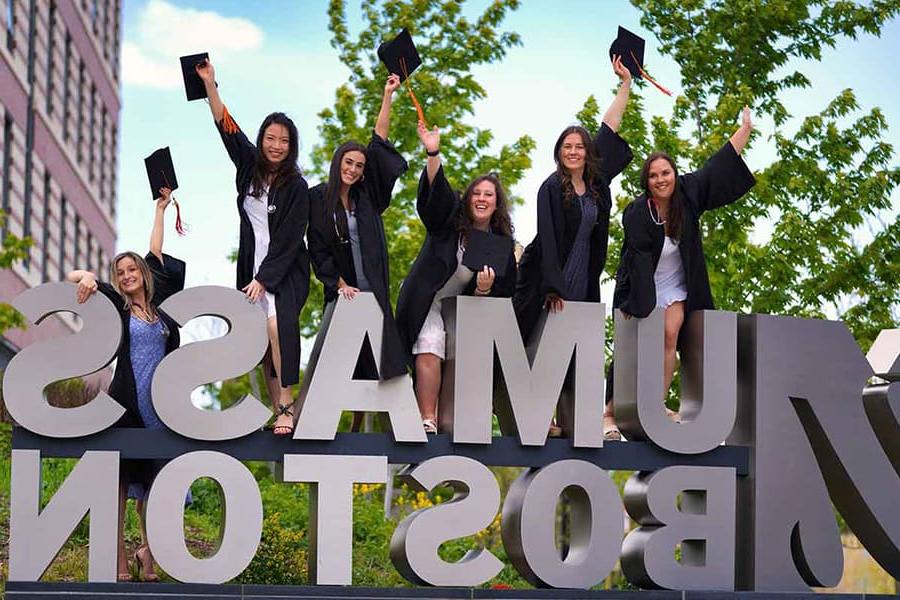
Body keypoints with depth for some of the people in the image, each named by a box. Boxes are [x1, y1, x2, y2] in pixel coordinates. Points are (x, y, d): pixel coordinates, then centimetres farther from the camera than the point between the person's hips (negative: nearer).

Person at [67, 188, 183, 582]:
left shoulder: (159, 303, 11)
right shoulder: (117, 305, 5)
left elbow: (155, 254, 19)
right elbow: (72, 277, 1)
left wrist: (161, 208, 27)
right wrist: (87, 278, -22)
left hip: (160, 404, 3)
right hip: (126, 402, -3)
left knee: (151, 479, 9)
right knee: (120, 476, -3)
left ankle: (147, 549, 21)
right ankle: (119, 554, -2)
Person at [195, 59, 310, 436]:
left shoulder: (296, 187, -10)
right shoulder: (250, 166, 4)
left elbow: (288, 241, -12)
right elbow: (226, 126, 4)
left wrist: (262, 280, -15)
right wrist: (209, 84, -5)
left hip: (285, 270, -5)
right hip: (252, 265, 5)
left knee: (276, 325, -27)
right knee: (262, 338, -1)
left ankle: (287, 405, -24)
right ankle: (278, 409, 0)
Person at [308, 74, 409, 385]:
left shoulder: (366, 196, 7)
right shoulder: (318, 198, 1)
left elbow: (379, 146, 4)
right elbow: (317, 248, -1)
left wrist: (387, 96, 2)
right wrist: (341, 284, -8)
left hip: (373, 287, 2)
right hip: (341, 288, -2)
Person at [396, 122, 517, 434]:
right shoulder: (450, 220, -2)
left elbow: (503, 292, 4)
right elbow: (436, 191, -21)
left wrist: (484, 289, -20)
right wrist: (433, 153, -38)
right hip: (428, 303, -4)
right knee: (429, 353, -23)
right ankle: (427, 422, -26)